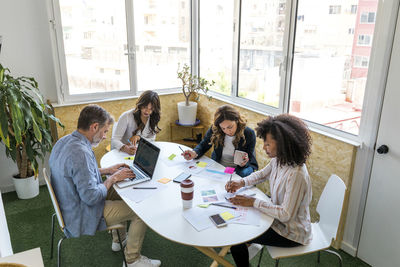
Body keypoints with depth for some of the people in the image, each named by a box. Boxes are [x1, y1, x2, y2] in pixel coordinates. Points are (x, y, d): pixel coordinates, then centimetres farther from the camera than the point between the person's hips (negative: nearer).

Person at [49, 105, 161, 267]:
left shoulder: (64, 142, 0)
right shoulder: (80, 153, -33)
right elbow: (91, 197, -31)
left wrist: (107, 170, 7)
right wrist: (112, 179, -17)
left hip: (69, 208, 10)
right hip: (82, 218, -10)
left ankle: (118, 239, 38)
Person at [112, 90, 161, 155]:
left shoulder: (153, 119, -1)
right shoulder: (126, 116, -15)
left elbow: (151, 141, 0)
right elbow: (114, 140, -20)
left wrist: (138, 137, -20)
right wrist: (126, 149, -40)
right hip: (121, 153, -2)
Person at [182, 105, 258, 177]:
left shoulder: (249, 134, -16)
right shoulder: (214, 130, -12)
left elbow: (248, 160, -7)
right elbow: (203, 145, 5)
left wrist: (243, 164, -32)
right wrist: (195, 153, -17)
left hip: (239, 168, -2)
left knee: (243, 174, -35)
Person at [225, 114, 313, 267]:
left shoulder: (296, 175, -34)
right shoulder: (278, 160, -8)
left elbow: (286, 214, -30)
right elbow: (263, 174, 12)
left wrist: (254, 202, -26)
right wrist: (241, 182, -5)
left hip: (291, 233, -8)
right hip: (277, 215, 8)